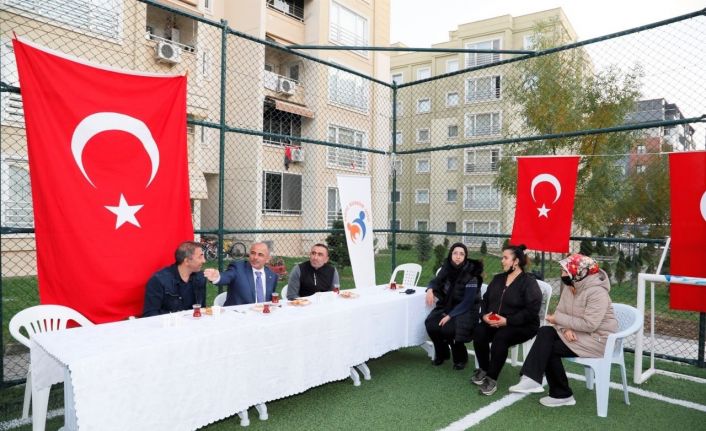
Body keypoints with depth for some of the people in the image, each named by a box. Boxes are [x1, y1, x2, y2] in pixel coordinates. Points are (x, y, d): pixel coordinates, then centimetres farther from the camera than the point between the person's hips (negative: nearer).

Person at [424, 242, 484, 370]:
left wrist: (450, 316, -27)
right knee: (431, 324, -21)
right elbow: (435, 281, 9)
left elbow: (467, 302, -21)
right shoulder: (447, 268, -5)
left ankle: (460, 358, -1)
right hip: (446, 306, 5)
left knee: (449, 329, -31)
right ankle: (441, 354, 7)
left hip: (466, 310, -5)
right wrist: (430, 290, -15)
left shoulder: (471, 275, -19)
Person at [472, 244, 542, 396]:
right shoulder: (498, 279, 14)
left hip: (521, 326, -5)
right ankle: (483, 369, -2)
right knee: (479, 332, -24)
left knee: (500, 337, -35)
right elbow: (485, 299, 15)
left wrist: (507, 321, -23)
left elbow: (531, 311, -16)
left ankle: (492, 378, -21)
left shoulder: (529, 282, -7)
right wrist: (484, 314, -7)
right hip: (493, 322, 5)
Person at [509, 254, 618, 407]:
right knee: (544, 332, -18)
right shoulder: (569, 286, 4)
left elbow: (589, 325, -29)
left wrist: (558, 319, -23)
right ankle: (532, 379, -20)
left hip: (596, 338, -8)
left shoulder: (597, 292, -22)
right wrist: (565, 328, -18)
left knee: (549, 348, -20)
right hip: (574, 333, 8)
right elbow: (560, 311, 3)